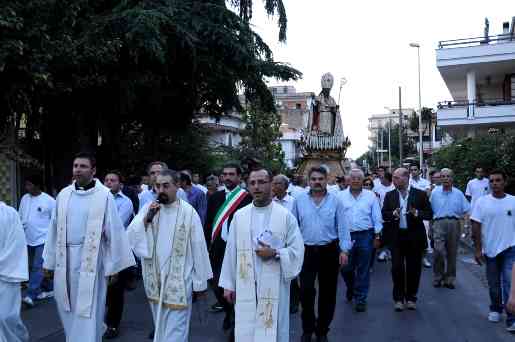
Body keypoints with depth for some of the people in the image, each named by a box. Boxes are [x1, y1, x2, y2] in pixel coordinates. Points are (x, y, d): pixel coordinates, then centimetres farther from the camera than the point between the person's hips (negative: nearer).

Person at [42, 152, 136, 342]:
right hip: (64, 259, 5)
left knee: (87, 312, 1)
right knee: (67, 308, 17)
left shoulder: (104, 196, -8)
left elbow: (113, 231, -7)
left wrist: (112, 266, -7)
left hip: (90, 259, -4)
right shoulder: (63, 195, 5)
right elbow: (54, 229, 9)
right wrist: (49, 261, 9)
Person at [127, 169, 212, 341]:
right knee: (160, 328, 20)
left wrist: (200, 282, -2)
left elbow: (198, 248, -6)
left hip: (179, 282, -4)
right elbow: (130, 237, -5)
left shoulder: (189, 212, -11)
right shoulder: (148, 208, 0)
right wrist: (146, 218, -19)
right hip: (155, 280, 4)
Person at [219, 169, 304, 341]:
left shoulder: (286, 216, -3)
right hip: (245, 287, 2)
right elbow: (231, 251, 6)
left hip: (274, 287, -2)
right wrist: (228, 284, 5)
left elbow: (297, 250, -2)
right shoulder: (239, 216, 4)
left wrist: (275, 253, -17)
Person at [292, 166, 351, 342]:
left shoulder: (335, 201, -1)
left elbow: (342, 227, -1)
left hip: (329, 251, 0)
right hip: (306, 251, 0)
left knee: (327, 292, 9)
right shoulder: (299, 200, 1)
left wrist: (344, 250, -8)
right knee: (306, 291, -3)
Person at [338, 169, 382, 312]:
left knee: (363, 270, 5)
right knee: (346, 268, 7)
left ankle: (360, 299, 18)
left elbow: (377, 218, 4)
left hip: (365, 236, 0)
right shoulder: (341, 196, 2)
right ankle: (351, 289, 37)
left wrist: (377, 236, 0)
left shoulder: (371, 196, 2)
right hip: (346, 236, 1)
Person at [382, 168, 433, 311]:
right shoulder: (389, 195, 5)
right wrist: (393, 214, -18)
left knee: (414, 269, 7)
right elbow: (384, 214, 2)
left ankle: (411, 298, 24)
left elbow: (429, 214, -1)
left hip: (414, 237, -1)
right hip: (396, 236, 1)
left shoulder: (420, 194, 0)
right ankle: (398, 298, 14)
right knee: (397, 268, 1)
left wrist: (417, 213, -20)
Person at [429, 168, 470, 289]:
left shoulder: (458, 193, 7)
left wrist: (459, 217, -9)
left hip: (454, 224, 2)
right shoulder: (435, 192, 5)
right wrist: (430, 227, 8)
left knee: (452, 253, 8)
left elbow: (466, 211, 9)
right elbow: (430, 211, 9)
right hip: (439, 223, -2)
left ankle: (449, 279, 20)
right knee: (439, 250, -14)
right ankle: (437, 278, 2)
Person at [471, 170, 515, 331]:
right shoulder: (482, 201, -3)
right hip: (490, 249, 1)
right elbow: (476, 227, -3)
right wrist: (478, 249, -6)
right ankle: (495, 309, 34)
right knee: (494, 284, 14)